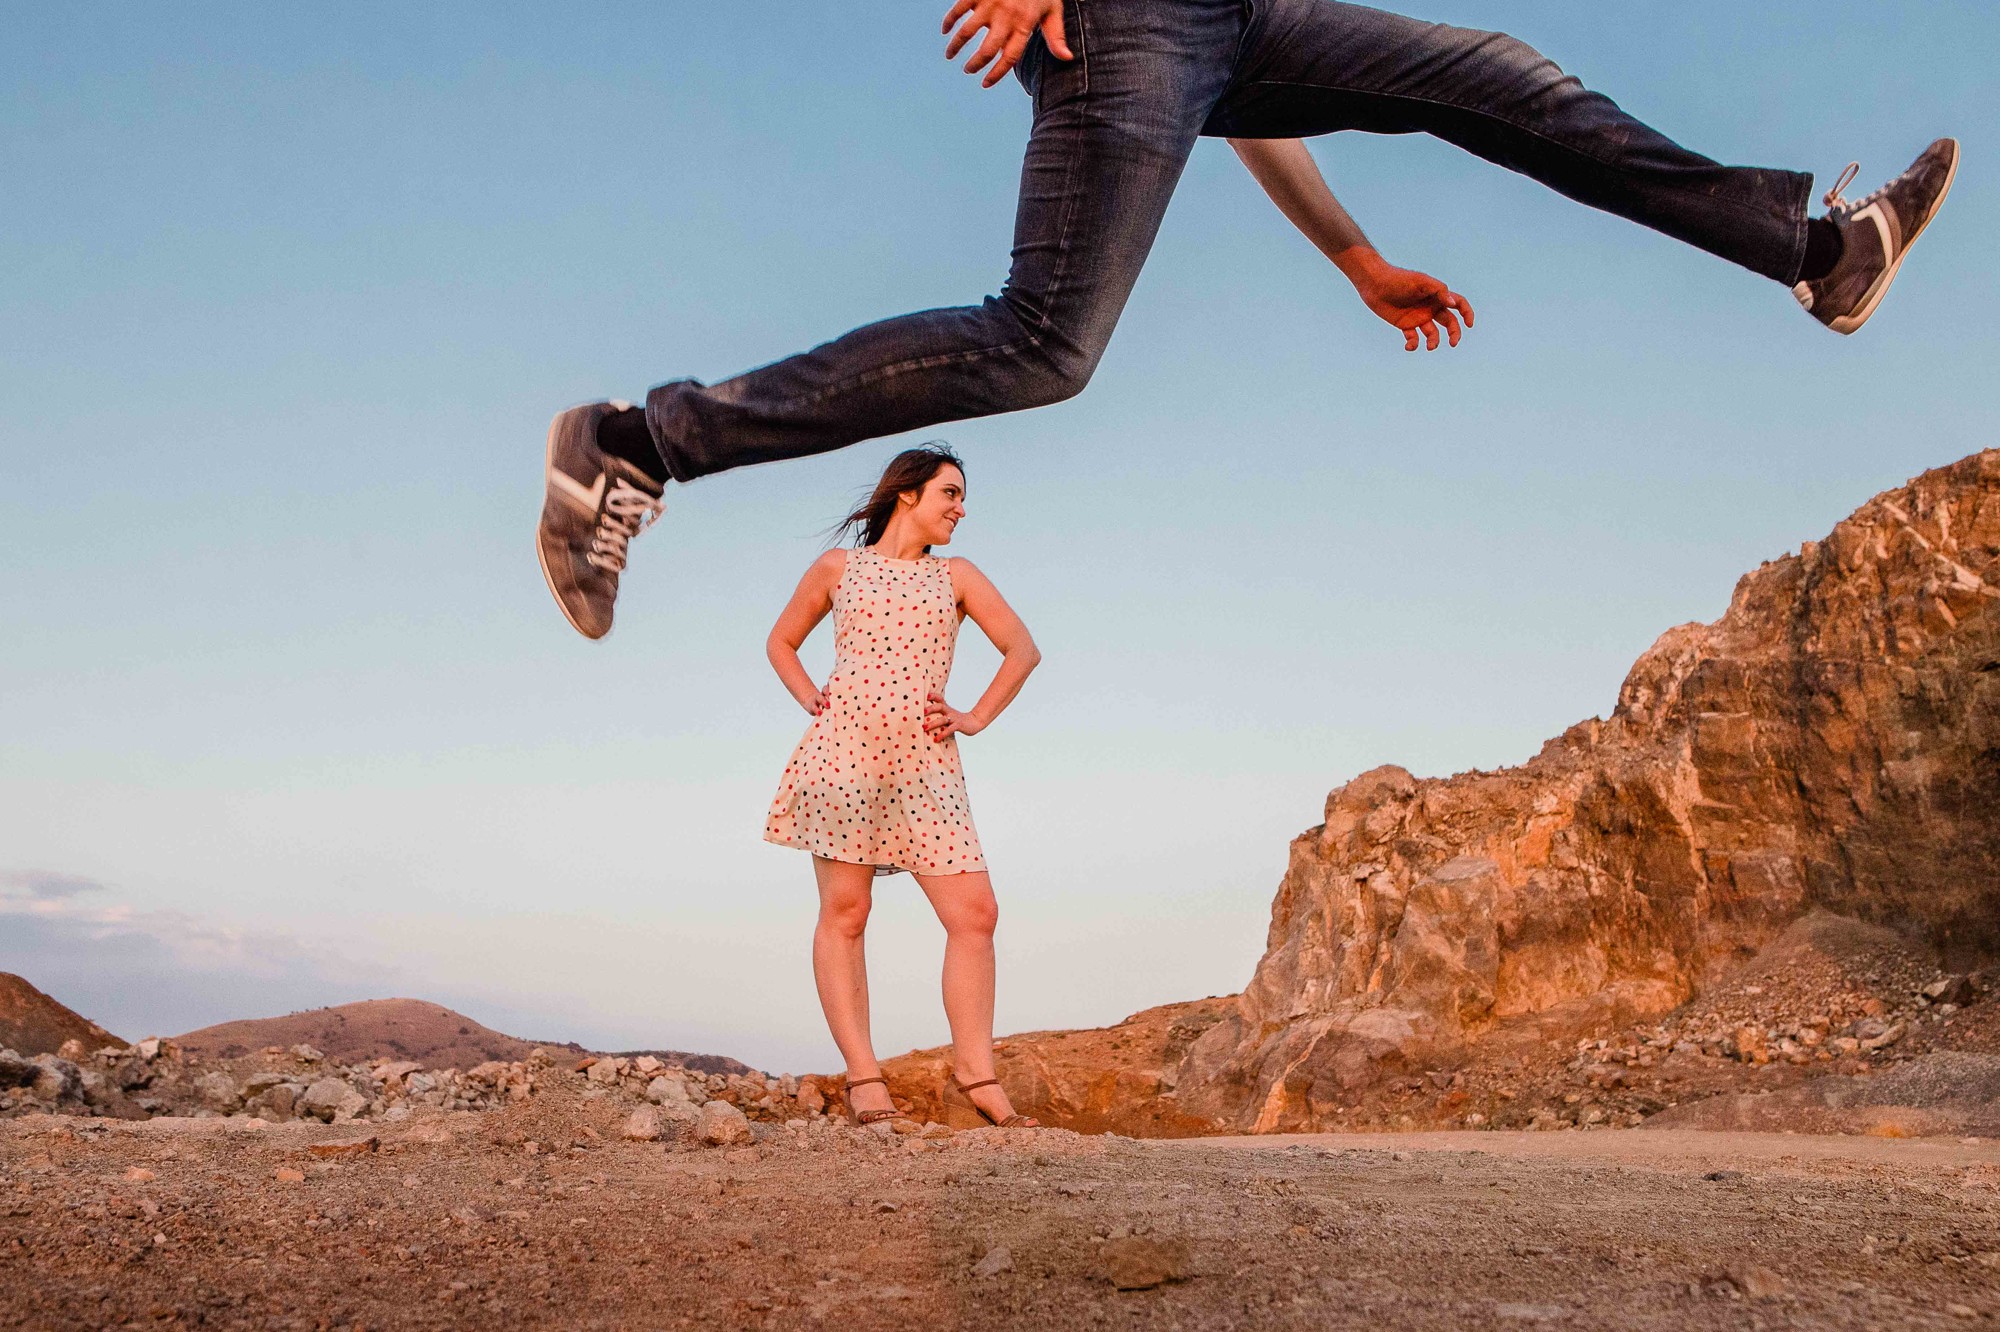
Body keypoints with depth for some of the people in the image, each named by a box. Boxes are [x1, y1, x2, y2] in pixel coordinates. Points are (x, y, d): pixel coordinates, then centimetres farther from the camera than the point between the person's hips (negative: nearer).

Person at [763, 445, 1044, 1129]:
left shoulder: (956, 575, 18)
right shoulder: (838, 567, 15)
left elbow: (1022, 649, 18)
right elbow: (781, 642, 24)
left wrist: (976, 718, 8)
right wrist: (810, 700, 8)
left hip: (925, 759, 2)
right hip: (843, 746, -2)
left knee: (975, 913, -8)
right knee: (844, 910, -7)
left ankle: (975, 1080, -3)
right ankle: (863, 1077, -3)